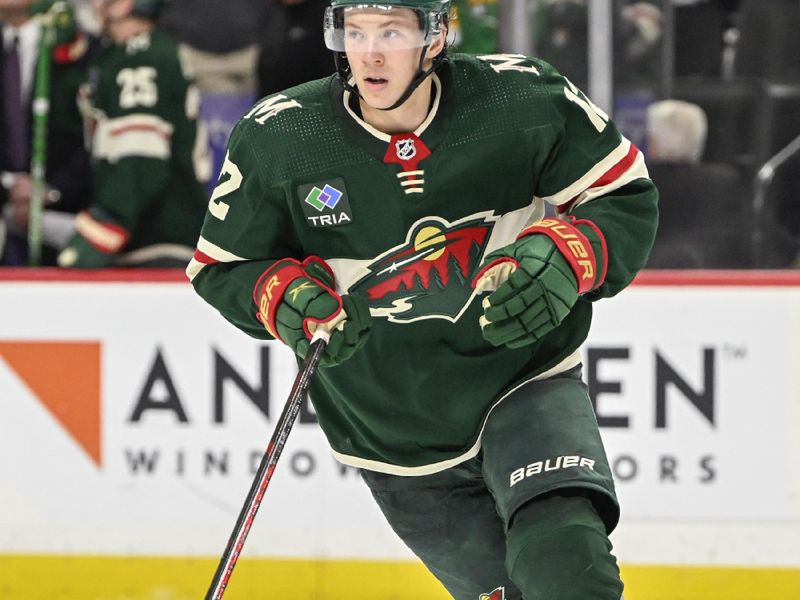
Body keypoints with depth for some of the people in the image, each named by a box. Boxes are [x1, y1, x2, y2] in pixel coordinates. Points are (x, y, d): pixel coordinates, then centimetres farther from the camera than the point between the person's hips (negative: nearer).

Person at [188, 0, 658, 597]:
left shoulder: (525, 97, -14)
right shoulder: (276, 138, -12)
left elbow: (627, 200, -3)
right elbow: (221, 267, 2)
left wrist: (563, 259, -22)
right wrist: (287, 299, -19)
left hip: (525, 385, -1)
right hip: (396, 439, 2)